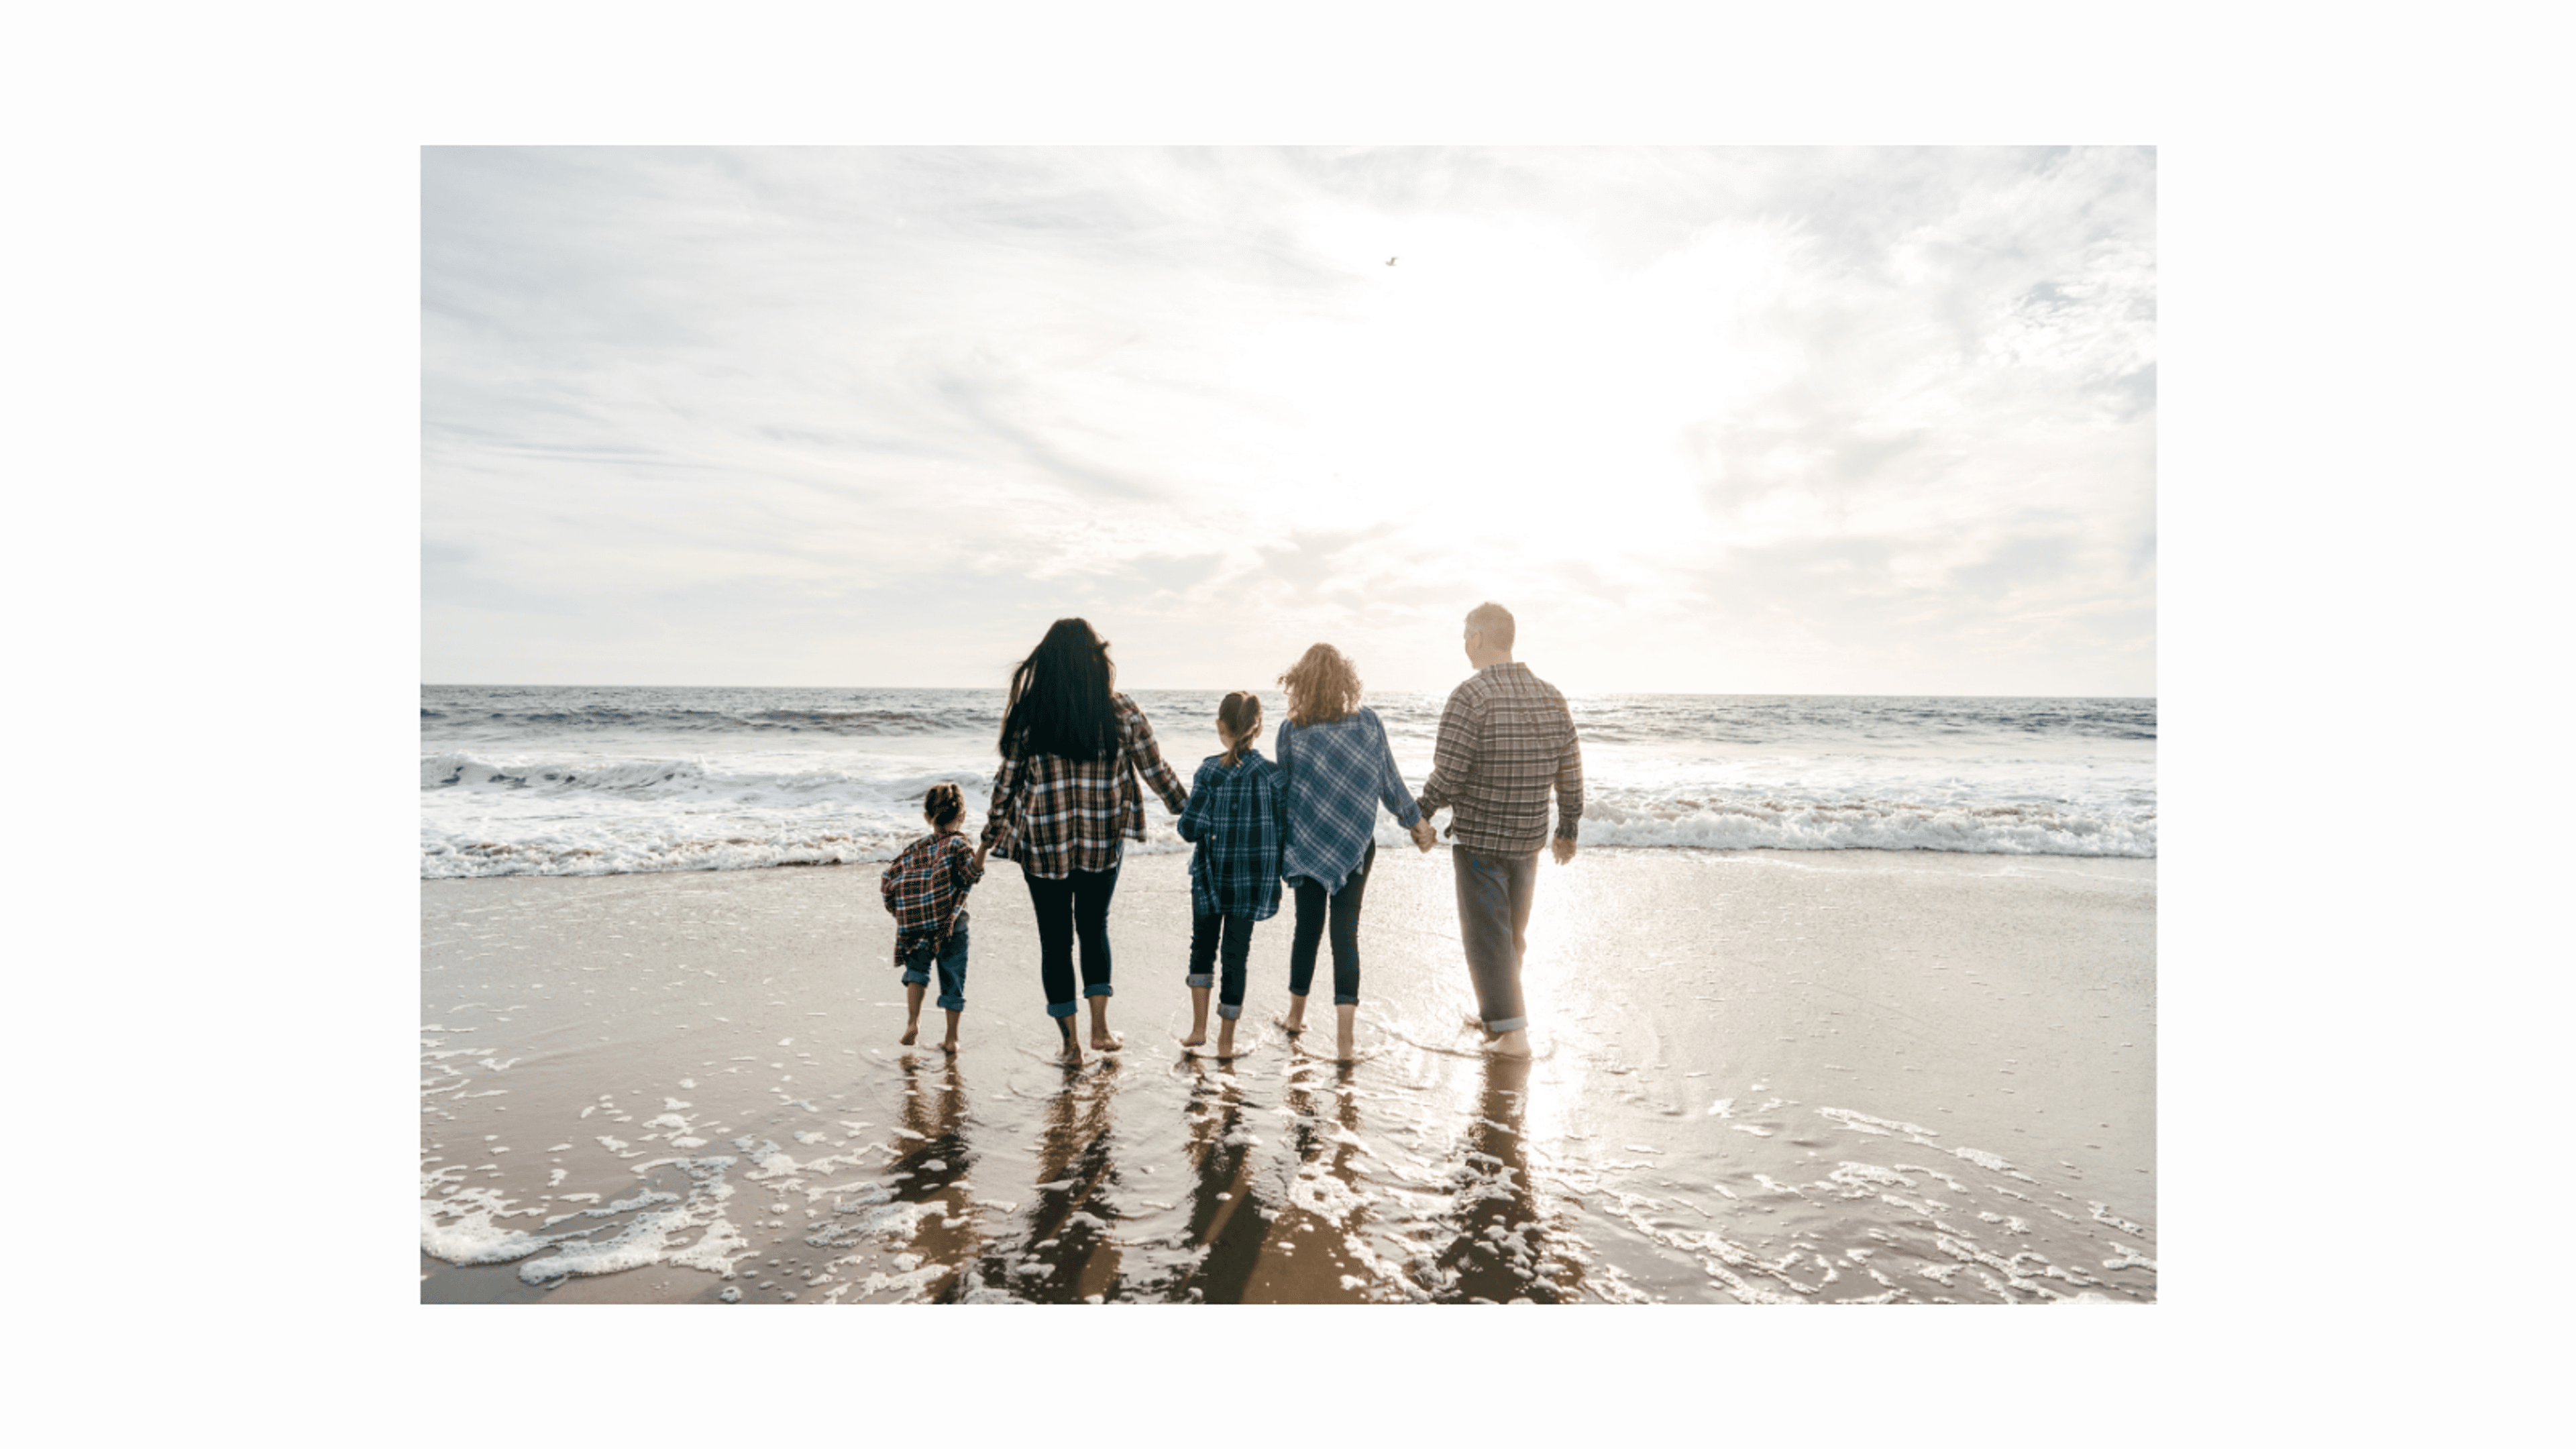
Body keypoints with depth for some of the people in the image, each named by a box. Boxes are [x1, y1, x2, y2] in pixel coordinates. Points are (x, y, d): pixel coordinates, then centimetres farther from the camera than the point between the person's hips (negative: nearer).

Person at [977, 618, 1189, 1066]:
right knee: (1094, 929, 20)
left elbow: (1007, 781, 0)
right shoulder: (1122, 711, -5)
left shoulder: (1027, 713, -6)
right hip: (1103, 842, 1)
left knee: (1055, 939, 10)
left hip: (1043, 845, -1)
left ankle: (1071, 1042, 15)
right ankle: (1100, 1028, 16)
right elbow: (1157, 772, 2)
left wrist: (988, 839, 12)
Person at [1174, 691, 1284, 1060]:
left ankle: (1199, 1027, 18)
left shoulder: (1210, 771, -13)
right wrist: (1273, 871, 10)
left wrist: (1212, 829, 6)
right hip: (1254, 878, 1)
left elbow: (1190, 828, -15)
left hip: (1213, 874, -1)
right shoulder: (1272, 774, -8)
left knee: (1203, 946, 20)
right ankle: (1226, 1041, 18)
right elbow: (1282, 830, -5)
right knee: (1236, 953, 11)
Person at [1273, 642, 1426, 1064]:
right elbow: (1389, 781, 1)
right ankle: (1344, 1036, -7)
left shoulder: (1292, 730, -7)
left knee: (1308, 927, 16)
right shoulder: (1368, 721, -6)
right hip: (1356, 843, 0)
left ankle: (1296, 1015, 33)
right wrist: (1415, 821, 15)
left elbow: (1282, 791, 1)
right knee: (1345, 932, 2)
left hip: (1307, 844, 0)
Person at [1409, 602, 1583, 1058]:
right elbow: (1571, 775, 4)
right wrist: (1568, 829, 17)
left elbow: (1448, 776, -20)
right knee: (1514, 931, 20)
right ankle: (1493, 1012, 36)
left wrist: (1420, 813, -3)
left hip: (1478, 839, -6)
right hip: (1529, 838, 6)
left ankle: (1512, 1032, 0)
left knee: (1487, 935, 3)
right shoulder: (1551, 697, 0)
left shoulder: (1469, 697, -19)